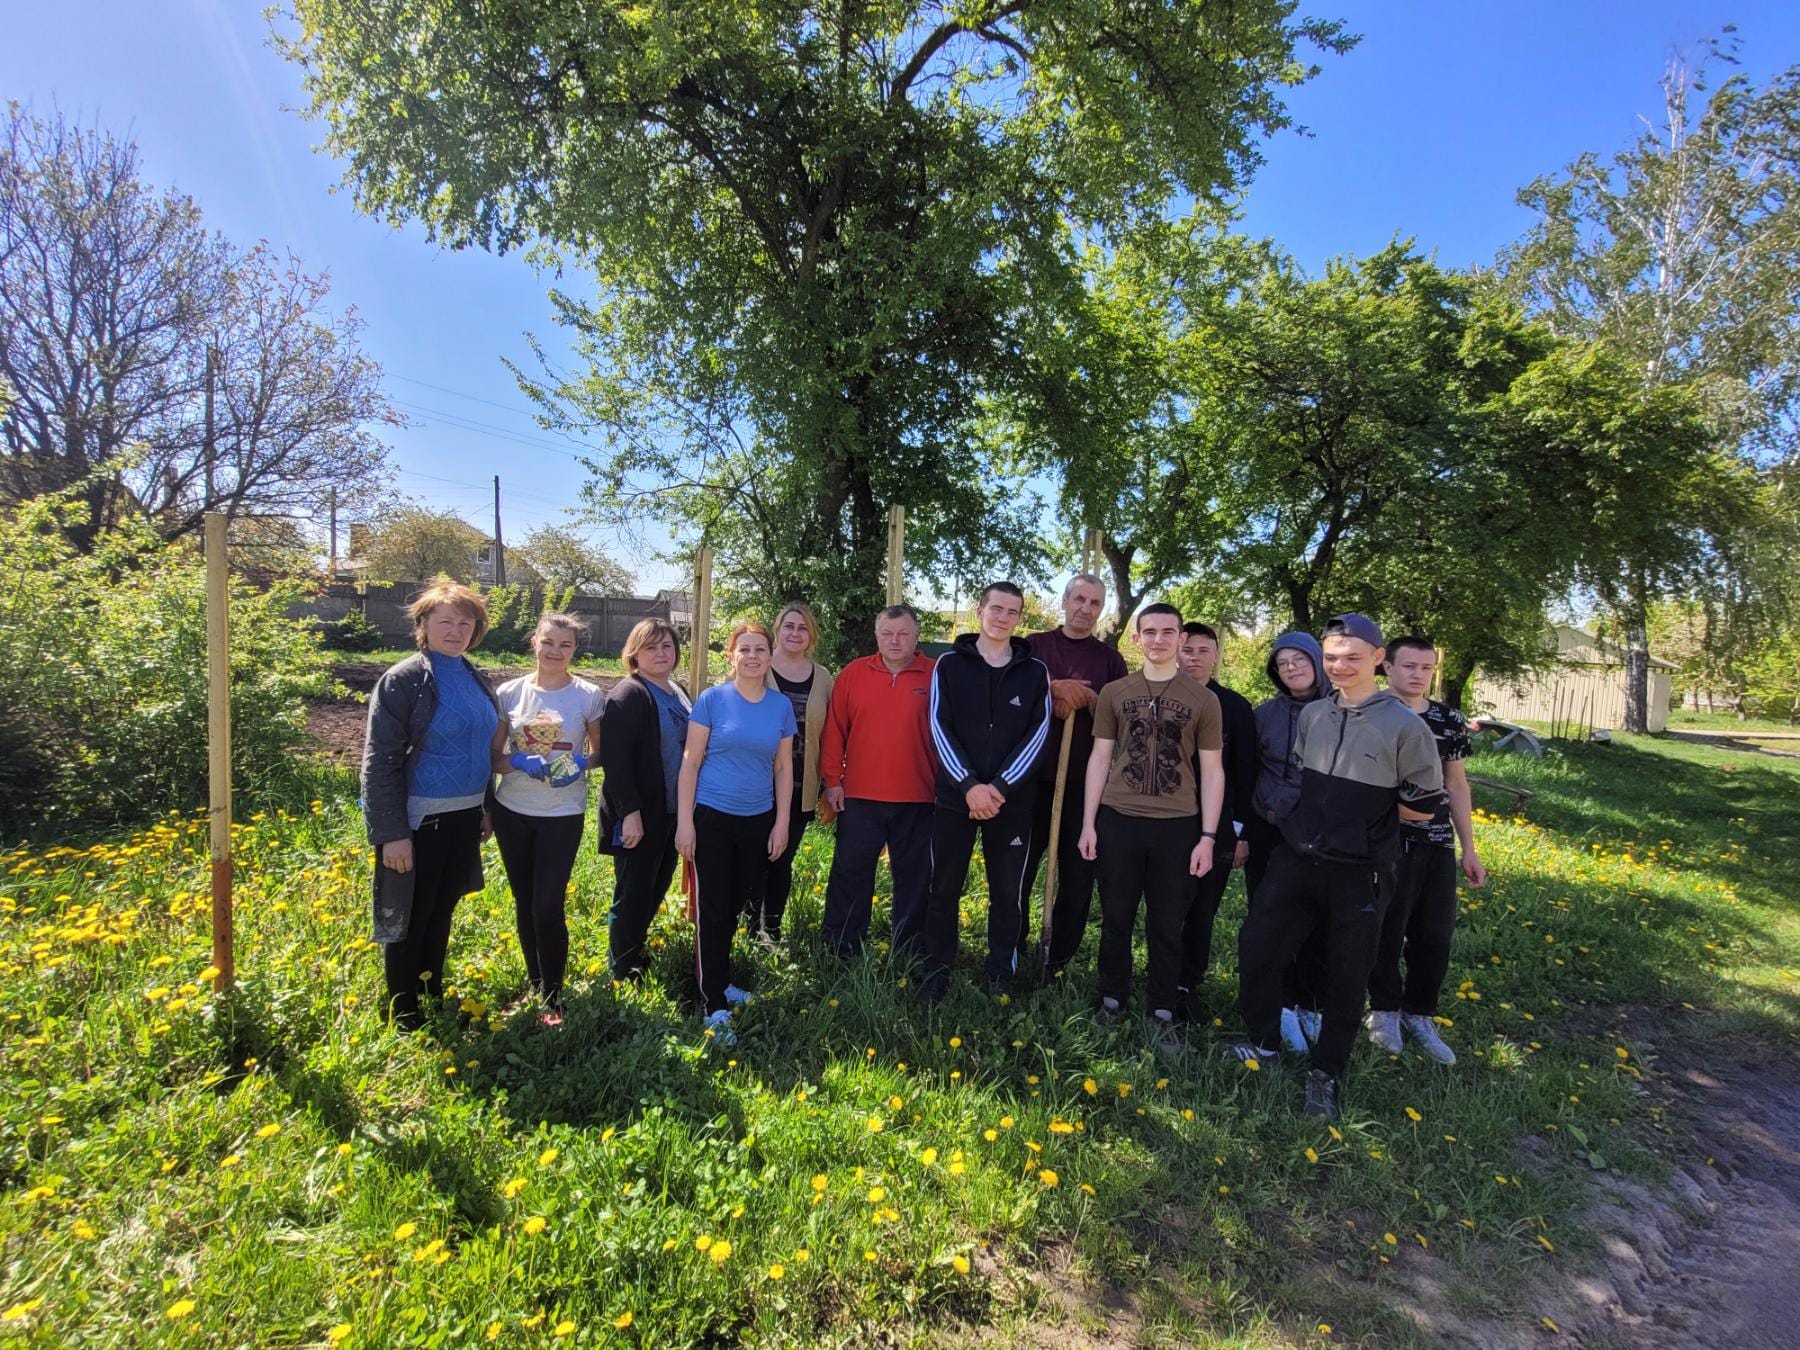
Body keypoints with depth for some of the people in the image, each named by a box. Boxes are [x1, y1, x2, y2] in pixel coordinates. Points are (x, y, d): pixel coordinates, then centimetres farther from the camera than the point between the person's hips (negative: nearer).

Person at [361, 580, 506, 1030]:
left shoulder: (476, 679, 8)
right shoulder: (403, 680, -12)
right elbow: (379, 763, -15)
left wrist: (487, 808, 13)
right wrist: (392, 832, -19)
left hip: (464, 818, 6)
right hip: (420, 821, -6)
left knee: (441, 915, 18)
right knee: (408, 920, 7)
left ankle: (434, 1004, 32)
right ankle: (404, 1019, 21)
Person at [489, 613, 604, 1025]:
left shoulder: (589, 696, -5)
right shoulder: (509, 693, -1)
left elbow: (599, 751, 6)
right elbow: (494, 757, 3)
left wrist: (580, 764, -16)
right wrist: (519, 762, -18)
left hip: (563, 813, -2)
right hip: (513, 810, 3)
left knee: (549, 906, -6)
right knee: (525, 903, 12)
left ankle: (552, 998, 10)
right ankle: (535, 986, 30)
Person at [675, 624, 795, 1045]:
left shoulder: (782, 706, 3)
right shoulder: (712, 699, -7)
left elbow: (783, 769, 8)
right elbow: (690, 762, -6)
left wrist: (782, 823, 5)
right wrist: (684, 820, -9)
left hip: (759, 820, 4)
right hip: (713, 817, -3)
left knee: (735, 905, 15)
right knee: (712, 909, 0)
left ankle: (719, 981, 33)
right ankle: (714, 1006, 8)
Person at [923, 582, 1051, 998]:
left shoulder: (1035, 671, 4)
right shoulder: (949, 664, 2)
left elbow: (1038, 733, -1)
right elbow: (939, 728, -4)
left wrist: (1000, 787, -12)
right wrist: (969, 785, -14)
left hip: (1012, 801, 1)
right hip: (955, 796, 0)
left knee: (1008, 893, 8)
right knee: (944, 890, 7)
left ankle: (1001, 977, 23)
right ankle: (935, 974, 22)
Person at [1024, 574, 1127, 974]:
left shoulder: (1110, 660, 9)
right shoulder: (1035, 646, 7)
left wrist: (1087, 698, -12)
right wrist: (1054, 688, -14)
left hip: (1085, 780, 1)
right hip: (1034, 775, -1)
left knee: (1078, 876, 5)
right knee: (1017, 869, 4)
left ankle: (1058, 963, 17)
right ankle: (1013, 952, 21)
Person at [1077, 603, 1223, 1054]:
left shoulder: (1203, 700, 2)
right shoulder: (1114, 693, 5)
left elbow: (1211, 771, 3)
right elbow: (1099, 758, 7)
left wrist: (1208, 836, -3)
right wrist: (1088, 823, 3)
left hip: (1177, 825, -1)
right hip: (1118, 820, 1)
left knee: (1167, 925, 8)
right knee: (1116, 918, 11)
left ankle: (1161, 1012, 24)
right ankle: (1112, 1000, 28)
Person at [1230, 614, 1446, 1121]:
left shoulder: (1404, 725, -10)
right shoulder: (1311, 715, 4)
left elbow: (1423, 806, -4)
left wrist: (1368, 815, 0)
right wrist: (1332, 811, 7)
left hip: (1360, 874, -4)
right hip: (1296, 860, 4)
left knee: (1347, 977, 9)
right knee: (1256, 947, 4)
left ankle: (1324, 1075, 27)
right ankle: (1263, 1041, 28)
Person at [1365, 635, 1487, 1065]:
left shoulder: (1450, 721, 8)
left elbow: (1457, 785, 14)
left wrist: (1469, 849, 13)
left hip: (1438, 845, 4)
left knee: (1435, 934, 9)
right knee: (1386, 932, 5)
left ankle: (1418, 1015, 26)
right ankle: (1385, 1011, 24)